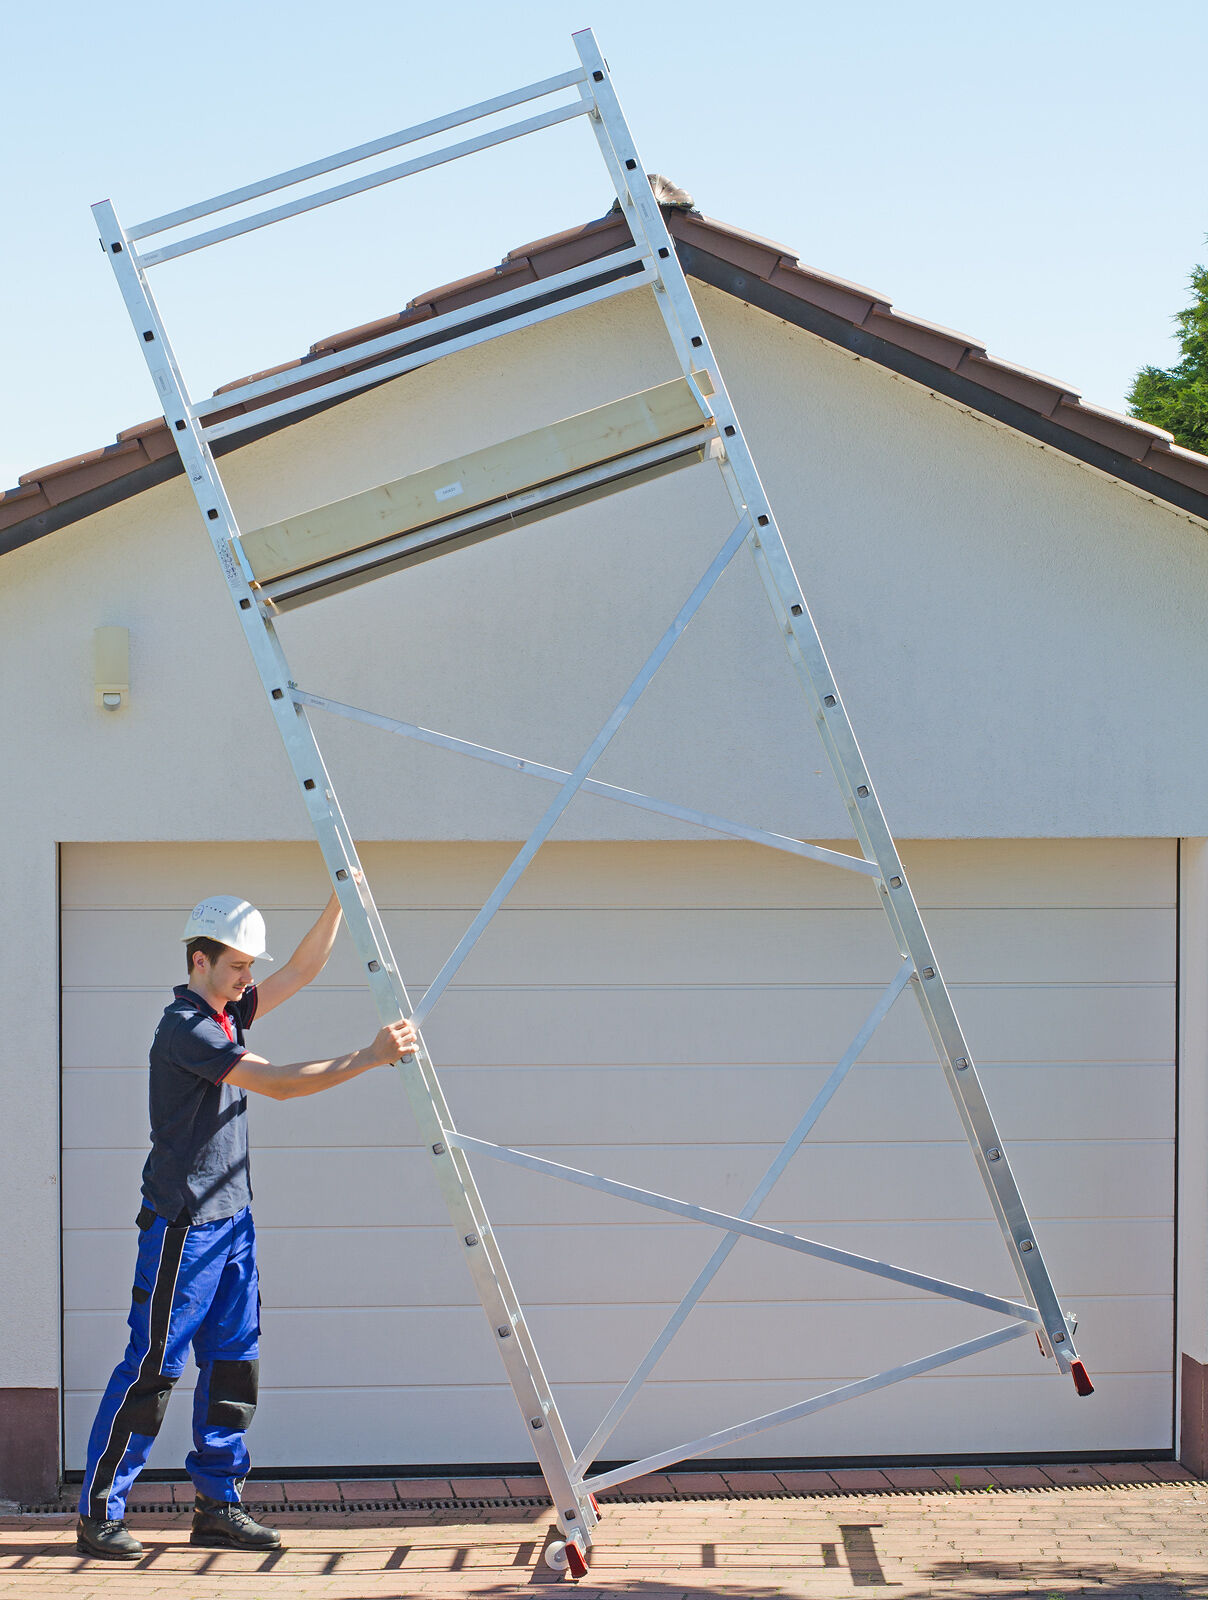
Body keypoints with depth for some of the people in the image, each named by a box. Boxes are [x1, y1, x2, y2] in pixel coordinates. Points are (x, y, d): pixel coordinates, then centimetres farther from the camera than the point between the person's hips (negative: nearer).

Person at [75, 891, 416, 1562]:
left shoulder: (229, 1014, 11)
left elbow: (302, 969, 15)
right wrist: (370, 1057, -24)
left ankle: (217, 1505, 15)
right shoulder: (183, 1028, -17)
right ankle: (99, 1513, 3)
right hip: (181, 1226, -9)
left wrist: (339, 901, 4)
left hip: (232, 1218, 9)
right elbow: (278, 1084, -23)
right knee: (152, 1368, -5)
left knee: (233, 1363, 8)